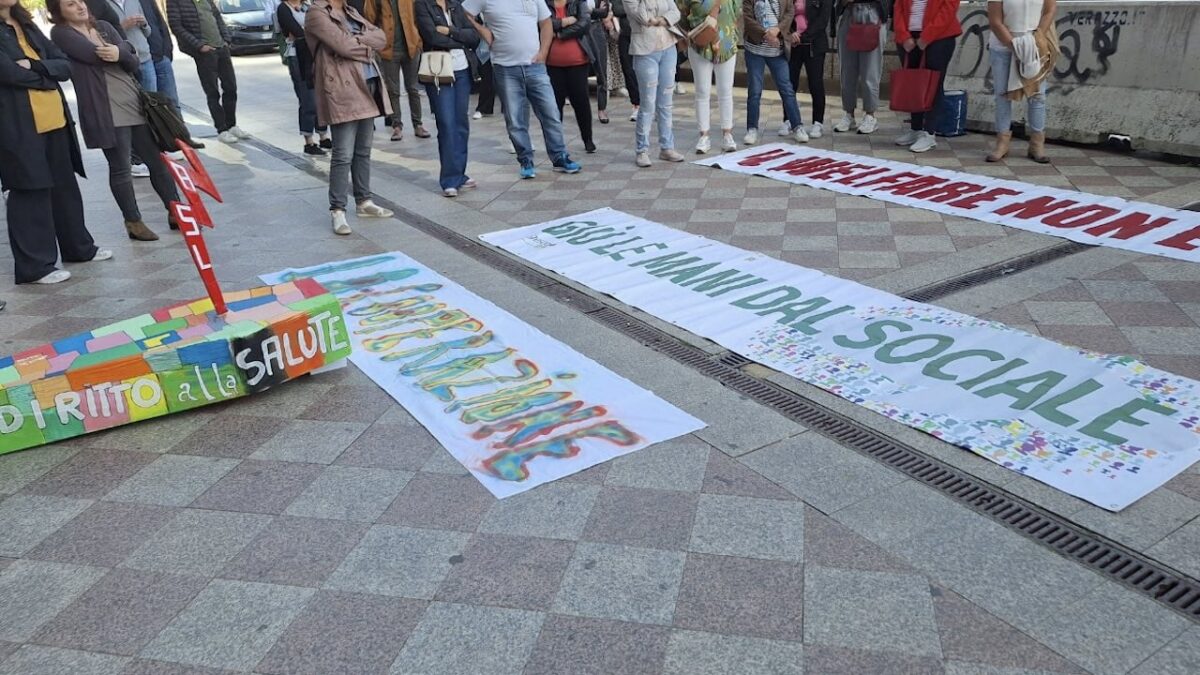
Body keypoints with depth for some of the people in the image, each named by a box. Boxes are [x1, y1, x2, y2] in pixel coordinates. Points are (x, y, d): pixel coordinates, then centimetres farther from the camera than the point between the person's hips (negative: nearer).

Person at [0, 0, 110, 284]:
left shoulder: (27, 26, 16)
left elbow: (65, 66, 8)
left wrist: (34, 66, -11)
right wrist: (47, 75, -3)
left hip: (54, 121, 7)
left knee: (65, 186, 16)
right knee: (30, 192, -3)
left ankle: (79, 247, 30)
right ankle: (34, 266, 4)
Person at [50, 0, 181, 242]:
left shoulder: (104, 27, 14)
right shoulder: (60, 33, -3)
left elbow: (135, 64, 5)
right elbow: (97, 56, -17)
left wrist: (120, 54, -16)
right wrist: (126, 50, 0)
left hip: (135, 104, 6)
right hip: (105, 113, -5)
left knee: (159, 161, 7)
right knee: (120, 169, 0)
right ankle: (134, 223, 11)